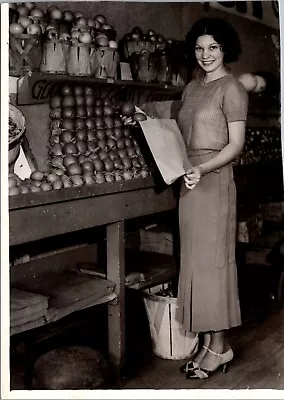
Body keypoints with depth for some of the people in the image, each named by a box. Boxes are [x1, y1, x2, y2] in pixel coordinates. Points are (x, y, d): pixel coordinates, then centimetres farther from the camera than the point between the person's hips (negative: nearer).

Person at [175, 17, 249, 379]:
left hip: (213, 181, -8)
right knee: (195, 261, 10)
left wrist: (202, 169, -25)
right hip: (189, 181, 8)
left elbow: (236, 144, -12)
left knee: (212, 261, -2)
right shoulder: (192, 87, 16)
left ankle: (220, 346, 12)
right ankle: (206, 341, 21)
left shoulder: (231, 88, -6)